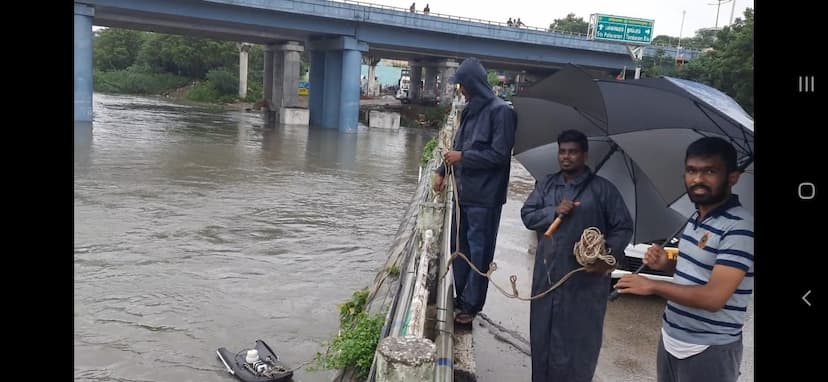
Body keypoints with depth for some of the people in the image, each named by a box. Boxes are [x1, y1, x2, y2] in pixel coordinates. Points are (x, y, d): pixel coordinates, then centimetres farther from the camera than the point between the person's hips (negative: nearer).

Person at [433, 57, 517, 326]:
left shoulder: (500, 111, -13)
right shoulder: (471, 110, 11)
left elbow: (499, 154, -17)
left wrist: (463, 157, -15)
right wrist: (442, 171, 9)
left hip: (484, 197, -8)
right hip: (464, 192, 8)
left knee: (478, 251, 2)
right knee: (459, 247, 16)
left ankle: (471, 305, 13)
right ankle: (461, 298, 31)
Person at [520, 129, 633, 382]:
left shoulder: (602, 188, -1)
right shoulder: (547, 184, 11)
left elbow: (624, 227, -2)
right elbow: (527, 216, 4)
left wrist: (609, 256, -16)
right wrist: (555, 211, -13)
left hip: (586, 277, -4)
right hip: (548, 274, 4)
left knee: (579, 337, 2)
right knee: (543, 333, 12)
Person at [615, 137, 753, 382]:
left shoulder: (740, 227, -21)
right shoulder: (696, 218, 7)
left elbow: (713, 297, -27)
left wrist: (652, 286, -18)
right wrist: (666, 264, 0)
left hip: (709, 350, -7)